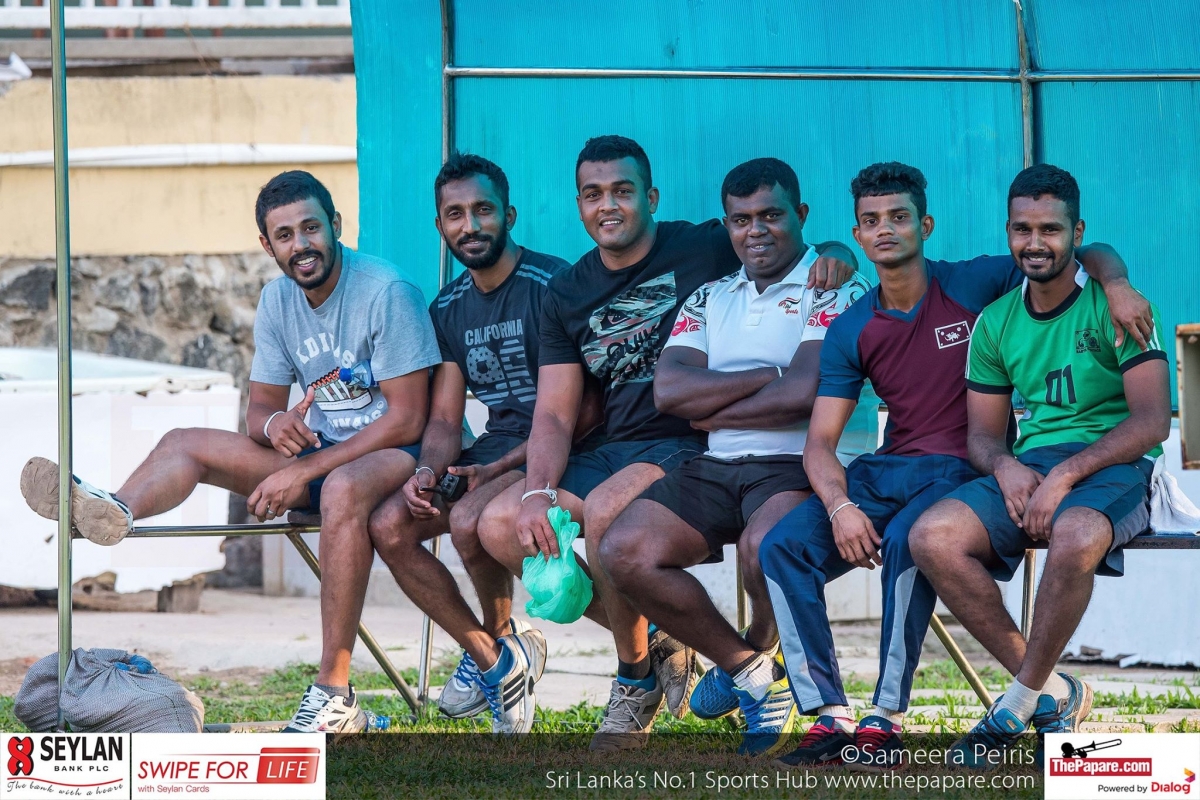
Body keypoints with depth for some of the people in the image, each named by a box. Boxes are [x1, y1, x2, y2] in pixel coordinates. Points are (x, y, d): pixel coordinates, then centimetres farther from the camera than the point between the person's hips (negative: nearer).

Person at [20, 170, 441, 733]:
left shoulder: (386, 293, -16)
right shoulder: (278, 301, 6)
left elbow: (407, 418, -19)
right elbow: (259, 408, 9)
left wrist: (305, 470, -22)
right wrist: (275, 424, -18)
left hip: (394, 455, -8)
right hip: (317, 454, 8)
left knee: (343, 488, -41)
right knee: (185, 443, -3)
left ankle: (334, 694, -41)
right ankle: (116, 511, -38)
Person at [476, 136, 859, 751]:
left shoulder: (705, 249, 1)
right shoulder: (567, 295, 13)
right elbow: (554, 414, 8)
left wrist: (832, 259, -21)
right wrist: (537, 492, -12)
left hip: (692, 447, -6)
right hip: (614, 451, 6)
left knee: (605, 509, -35)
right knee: (501, 526, -16)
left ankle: (636, 676, -11)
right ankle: (648, 640, -1)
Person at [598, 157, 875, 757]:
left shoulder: (835, 290, 2)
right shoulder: (710, 300, 19)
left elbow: (805, 393, -13)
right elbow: (669, 390, 2)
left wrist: (716, 411, -1)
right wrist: (770, 377, -6)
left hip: (805, 464, -6)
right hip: (717, 466, 6)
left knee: (762, 546, -38)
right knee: (623, 552, -18)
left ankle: (763, 651, -2)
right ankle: (745, 666, 1)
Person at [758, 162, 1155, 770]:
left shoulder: (973, 285, 1)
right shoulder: (851, 331, 8)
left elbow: (1091, 255, 9)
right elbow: (820, 441, 2)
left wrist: (1116, 285, -15)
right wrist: (840, 507, -18)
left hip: (960, 469, -4)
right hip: (888, 469, 4)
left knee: (908, 540, -37)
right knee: (782, 546, -20)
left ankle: (887, 718, -30)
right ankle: (831, 716, -21)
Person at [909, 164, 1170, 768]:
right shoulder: (995, 323, 14)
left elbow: (1152, 420, -11)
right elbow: (981, 433, 14)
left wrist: (1066, 475, -22)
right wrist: (1006, 467, -12)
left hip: (1115, 468, -5)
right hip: (1029, 468, 5)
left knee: (1074, 537, -41)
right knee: (933, 537, -24)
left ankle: (1021, 701, -20)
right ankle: (1053, 694, -14)